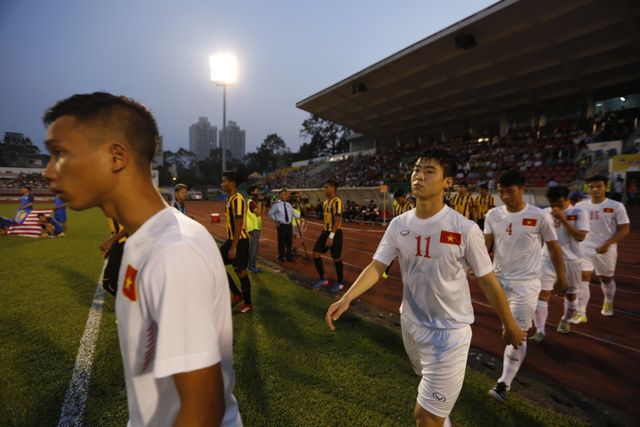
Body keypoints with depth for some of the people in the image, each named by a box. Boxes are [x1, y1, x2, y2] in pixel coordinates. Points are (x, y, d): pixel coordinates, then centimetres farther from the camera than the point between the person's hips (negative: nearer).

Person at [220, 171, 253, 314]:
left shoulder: (237, 199, -19)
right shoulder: (230, 199, 12)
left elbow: (238, 225, -23)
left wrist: (233, 247, -23)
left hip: (239, 240, -10)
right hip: (231, 239, 10)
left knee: (241, 271, 0)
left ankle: (248, 304, 17)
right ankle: (237, 294, 20)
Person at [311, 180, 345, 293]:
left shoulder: (337, 201, -16)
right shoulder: (326, 202, 12)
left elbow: (337, 220, -22)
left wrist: (331, 236, -26)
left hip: (335, 233, -9)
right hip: (325, 231, 9)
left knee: (336, 258, 2)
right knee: (316, 254, 6)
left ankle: (339, 283, 20)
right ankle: (322, 280, 20)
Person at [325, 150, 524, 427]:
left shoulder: (465, 229, -20)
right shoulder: (399, 225, -8)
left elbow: (488, 281, -10)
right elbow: (377, 266, -11)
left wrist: (510, 326, 3)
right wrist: (346, 298, -26)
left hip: (450, 331, -5)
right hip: (411, 323, 5)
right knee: (431, 382, 32)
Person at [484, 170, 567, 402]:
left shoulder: (538, 216, -10)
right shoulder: (493, 215, -3)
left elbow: (553, 247, 1)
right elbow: (486, 245, -7)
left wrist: (561, 277, 7)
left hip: (525, 283, -3)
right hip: (499, 279, 4)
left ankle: (504, 383, 6)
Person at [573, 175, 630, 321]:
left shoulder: (616, 206, -7)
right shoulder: (580, 206, 0)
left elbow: (624, 229, -8)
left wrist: (607, 244, -18)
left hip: (606, 250, -1)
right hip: (585, 248, 1)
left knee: (606, 279, 17)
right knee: (582, 279, -8)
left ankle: (608, 303, 47)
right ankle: (580, 313, -6)